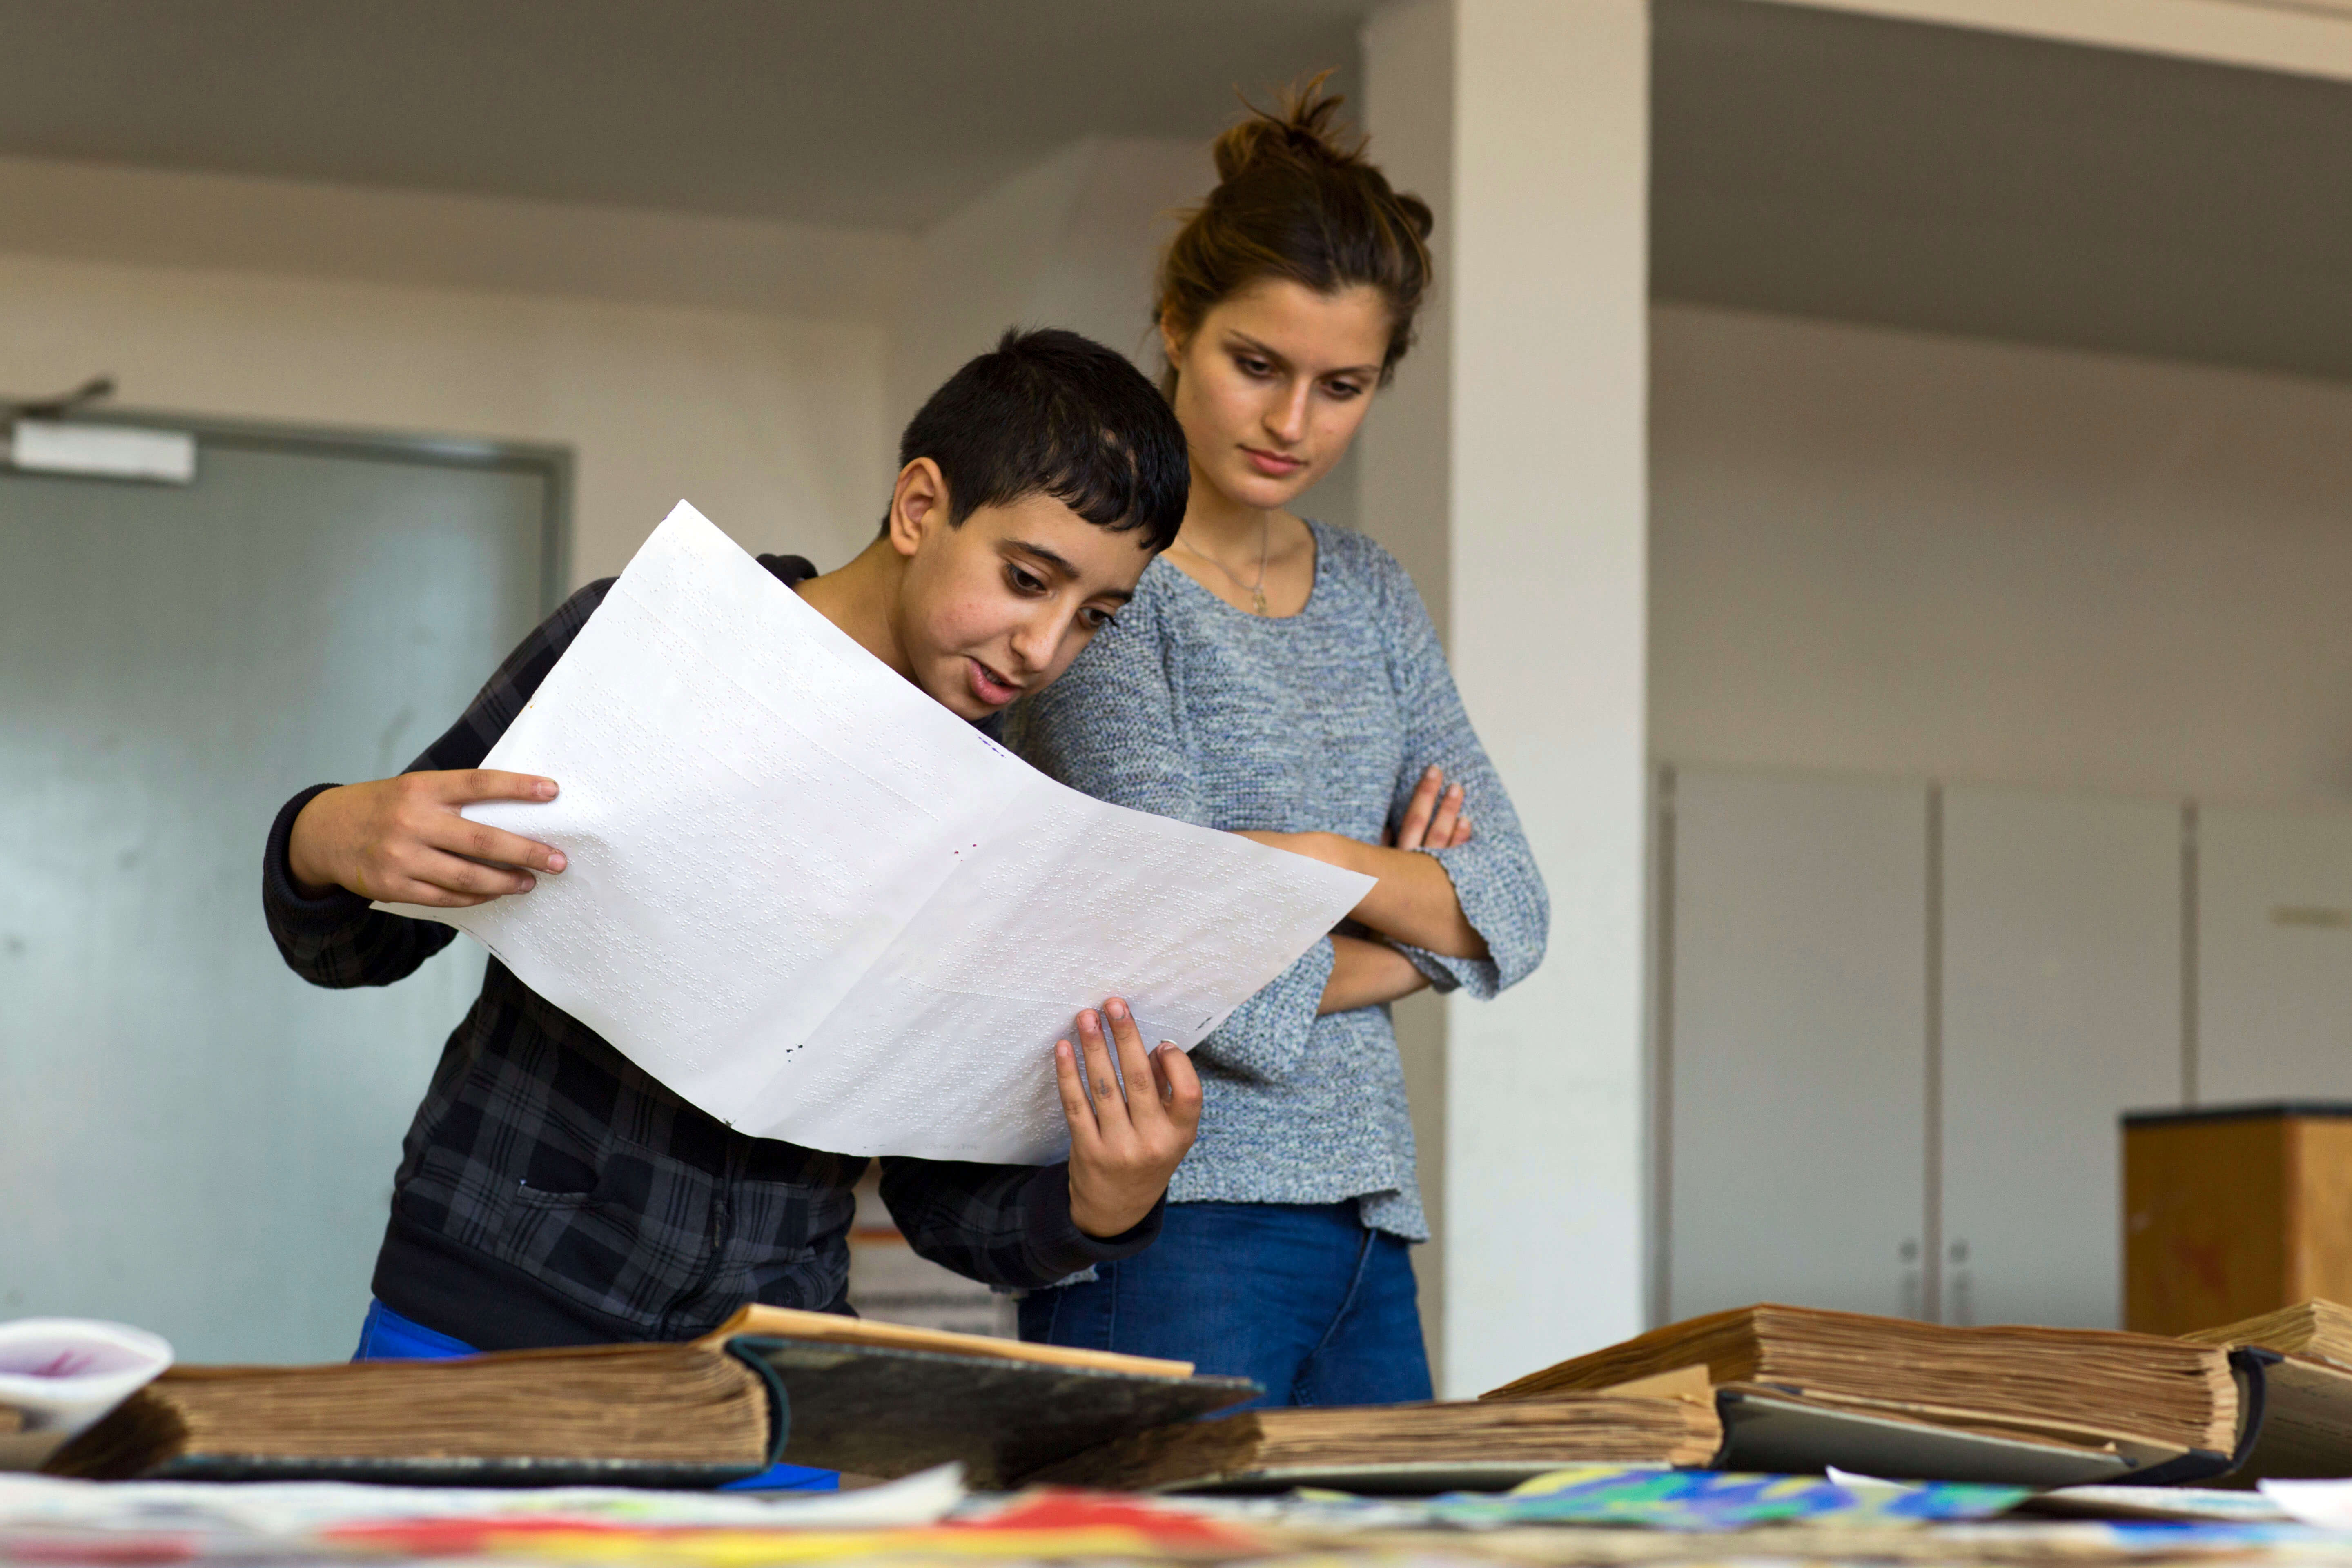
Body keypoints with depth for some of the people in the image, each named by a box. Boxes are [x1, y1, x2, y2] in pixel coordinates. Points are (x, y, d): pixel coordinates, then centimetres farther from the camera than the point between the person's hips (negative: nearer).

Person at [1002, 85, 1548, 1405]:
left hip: (1366, 1219, 7)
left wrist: (1323, 860, -8)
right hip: (1180, 1214, -7)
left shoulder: (1369, 593, 15)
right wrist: (1403, 928, -2)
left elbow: (1511, 914, 7)